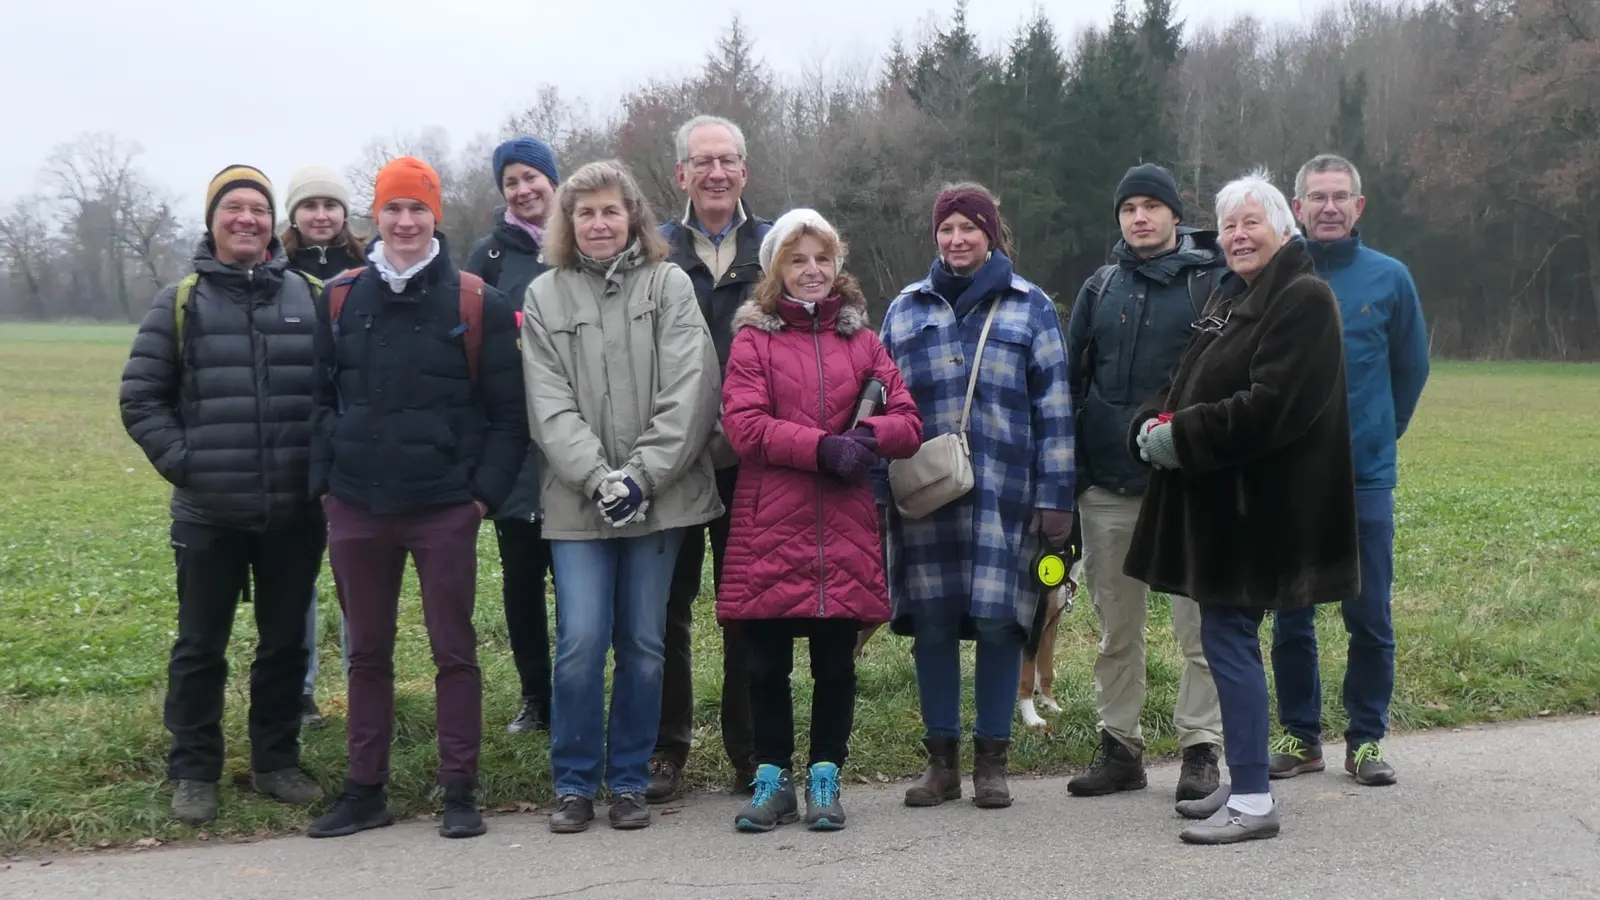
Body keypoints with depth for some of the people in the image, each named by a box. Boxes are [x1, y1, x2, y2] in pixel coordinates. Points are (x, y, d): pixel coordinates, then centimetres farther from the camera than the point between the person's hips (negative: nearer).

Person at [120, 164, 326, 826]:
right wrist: (181, 461, -7)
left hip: (295, 513, 2)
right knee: (200, 646, 7)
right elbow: (140, 397, 3)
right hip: (209, 515, -1)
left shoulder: (308, 297, 5)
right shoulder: (182, 302, 1)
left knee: (285, 642, 11)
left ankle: (276, 762, 25)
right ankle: (193, 772, 20)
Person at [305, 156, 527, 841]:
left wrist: (487, 490, -8)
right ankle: (365, 791, 23)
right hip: (356, 508, 3)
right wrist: (323, 481, 4)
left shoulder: (477, 303, -3)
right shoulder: (340, 298, 7)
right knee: (367, 652, 12)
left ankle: (459, 794, 14)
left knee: (454, 651, 4)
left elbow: (508, 412, -2)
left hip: (445, 508, -3)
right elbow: (323, 398, 11)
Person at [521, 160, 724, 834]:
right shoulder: (544, 295, 7)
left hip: (659, 495, 0)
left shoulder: (670, 285, 4)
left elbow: (688, 391, -6)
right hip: (577, 498, 0)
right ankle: (573, 783, 12)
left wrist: (641, 474, -13)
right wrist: (598, 477, -14)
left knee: (643, 643, 6)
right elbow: (550, 405, -1)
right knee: (581, 641, -5)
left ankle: (629, 781, 20)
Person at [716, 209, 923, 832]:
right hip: (769, 529, -2)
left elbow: (909, 423, 6)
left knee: (835, 663, 7)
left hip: (844, 531, 2)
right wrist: (822, 446, -18)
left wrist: (865, 436, -15)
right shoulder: (753, 338, 6)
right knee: (767, 664, 4)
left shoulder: (861, 341, 14)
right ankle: (773, 780, 18)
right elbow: (742, 424, -8)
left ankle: (824, 780, 20)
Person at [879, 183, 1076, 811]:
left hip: (1004, 494, -2)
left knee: (997, 620, -2)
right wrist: (876, 490, 8)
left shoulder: (1031, 308, 9)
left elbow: (1053, 407, 5)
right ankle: (941, 760, 15)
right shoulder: (905, 310, 15)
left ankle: (992, 762, 12)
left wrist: (1054, 496, -2)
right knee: (932, 623, 3)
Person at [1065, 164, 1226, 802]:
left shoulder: (1212, 284, 0)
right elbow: (1074, 379, 12)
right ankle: (1120, 747, 21)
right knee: (1116, 629, 11)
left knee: (1200, 625, 1)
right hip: (1107, 487, 4)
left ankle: (1201, 749, 11)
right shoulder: (1101, 288, 12)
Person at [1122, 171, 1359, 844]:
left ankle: (1254, 800, 0)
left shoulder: (1303, 299, -11)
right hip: (1217, 499, 9)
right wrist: (1154, 426, -3)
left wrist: (1180, 438, -17)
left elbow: (1271, 407, -21)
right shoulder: (1232, 300, 18)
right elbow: (1191, 389, 18)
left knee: (1229, 638, -8)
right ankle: (1243, 781, 22)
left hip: (1257, 504, -9)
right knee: (1229, 638, 12)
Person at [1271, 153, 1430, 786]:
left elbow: (1411, 368, 12)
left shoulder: (1389, 278, 1)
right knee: (1291, 618, 7)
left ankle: (1366, 739, 17)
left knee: (1371, 618, 3)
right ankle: (1300, 735, 20)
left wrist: (1378, 436, 14)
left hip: (1366, 477, 0)